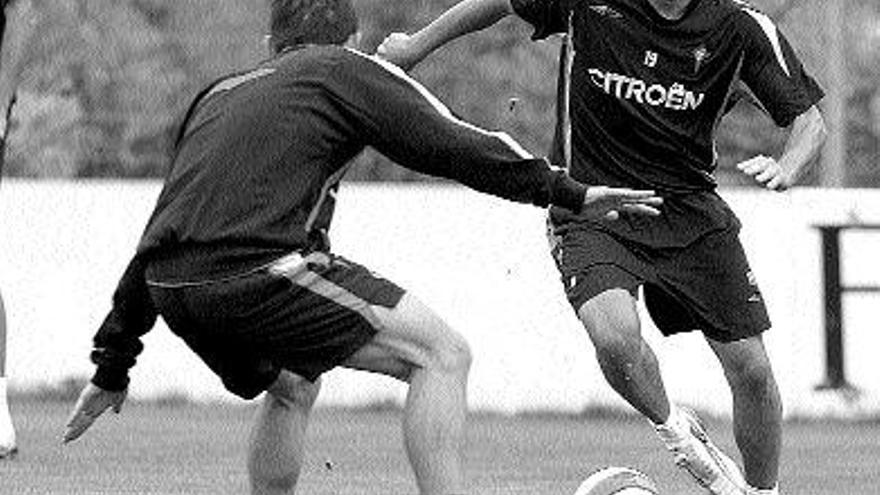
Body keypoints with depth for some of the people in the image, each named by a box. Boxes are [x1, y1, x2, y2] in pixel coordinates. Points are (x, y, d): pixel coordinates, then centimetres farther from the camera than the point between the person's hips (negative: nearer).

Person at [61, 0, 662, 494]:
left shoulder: (219, 93, 32)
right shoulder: (346, 70, 14)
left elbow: (161, 236, 31)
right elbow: (456, 147, 6)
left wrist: (112, 368, 33)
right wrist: (572, 194, 14)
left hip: (171, 289, 7)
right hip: (256, 267, -7)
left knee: (293, 388, 33)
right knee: (441, 354, 0)